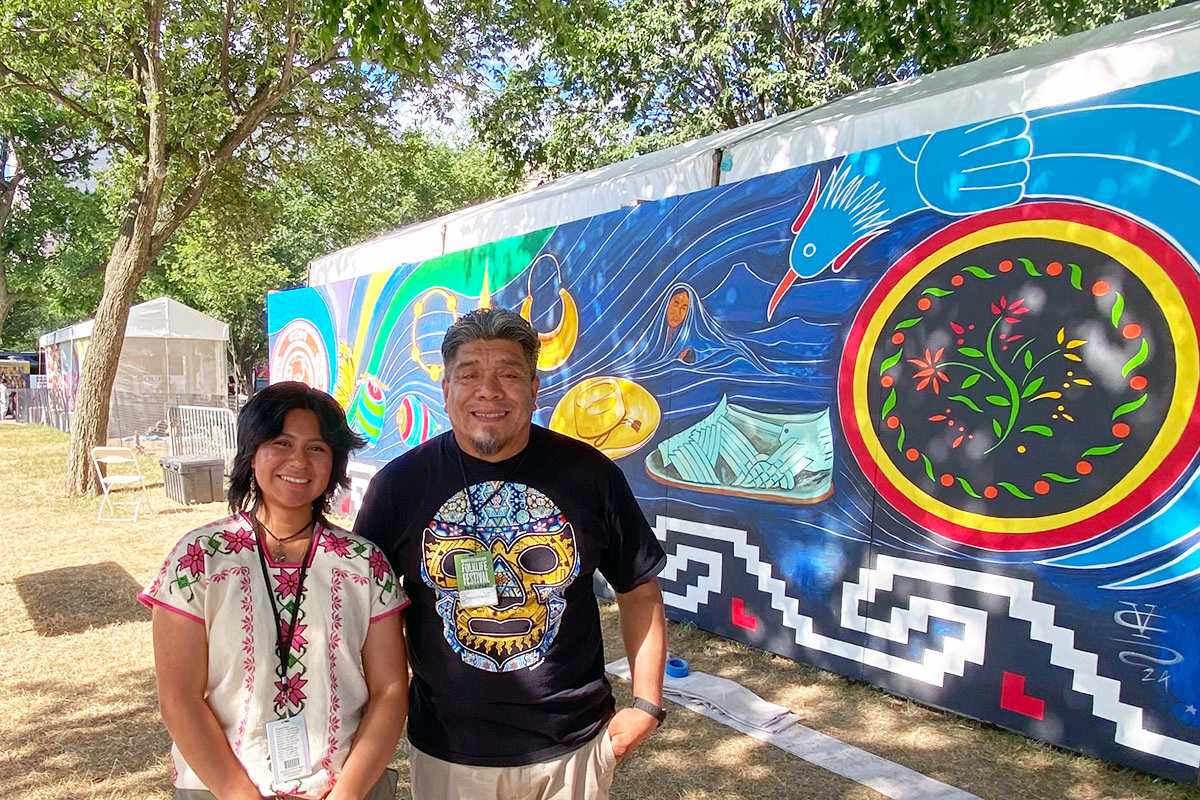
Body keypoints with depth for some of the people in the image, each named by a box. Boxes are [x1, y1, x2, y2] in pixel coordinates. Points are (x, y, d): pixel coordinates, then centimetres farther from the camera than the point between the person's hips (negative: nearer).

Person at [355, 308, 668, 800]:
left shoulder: (590, 474, -9)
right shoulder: (399, 484, -9)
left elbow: (639, 592, 0)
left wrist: (647, 704, -1)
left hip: (573, 745, 0)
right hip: (447, 751, 0)